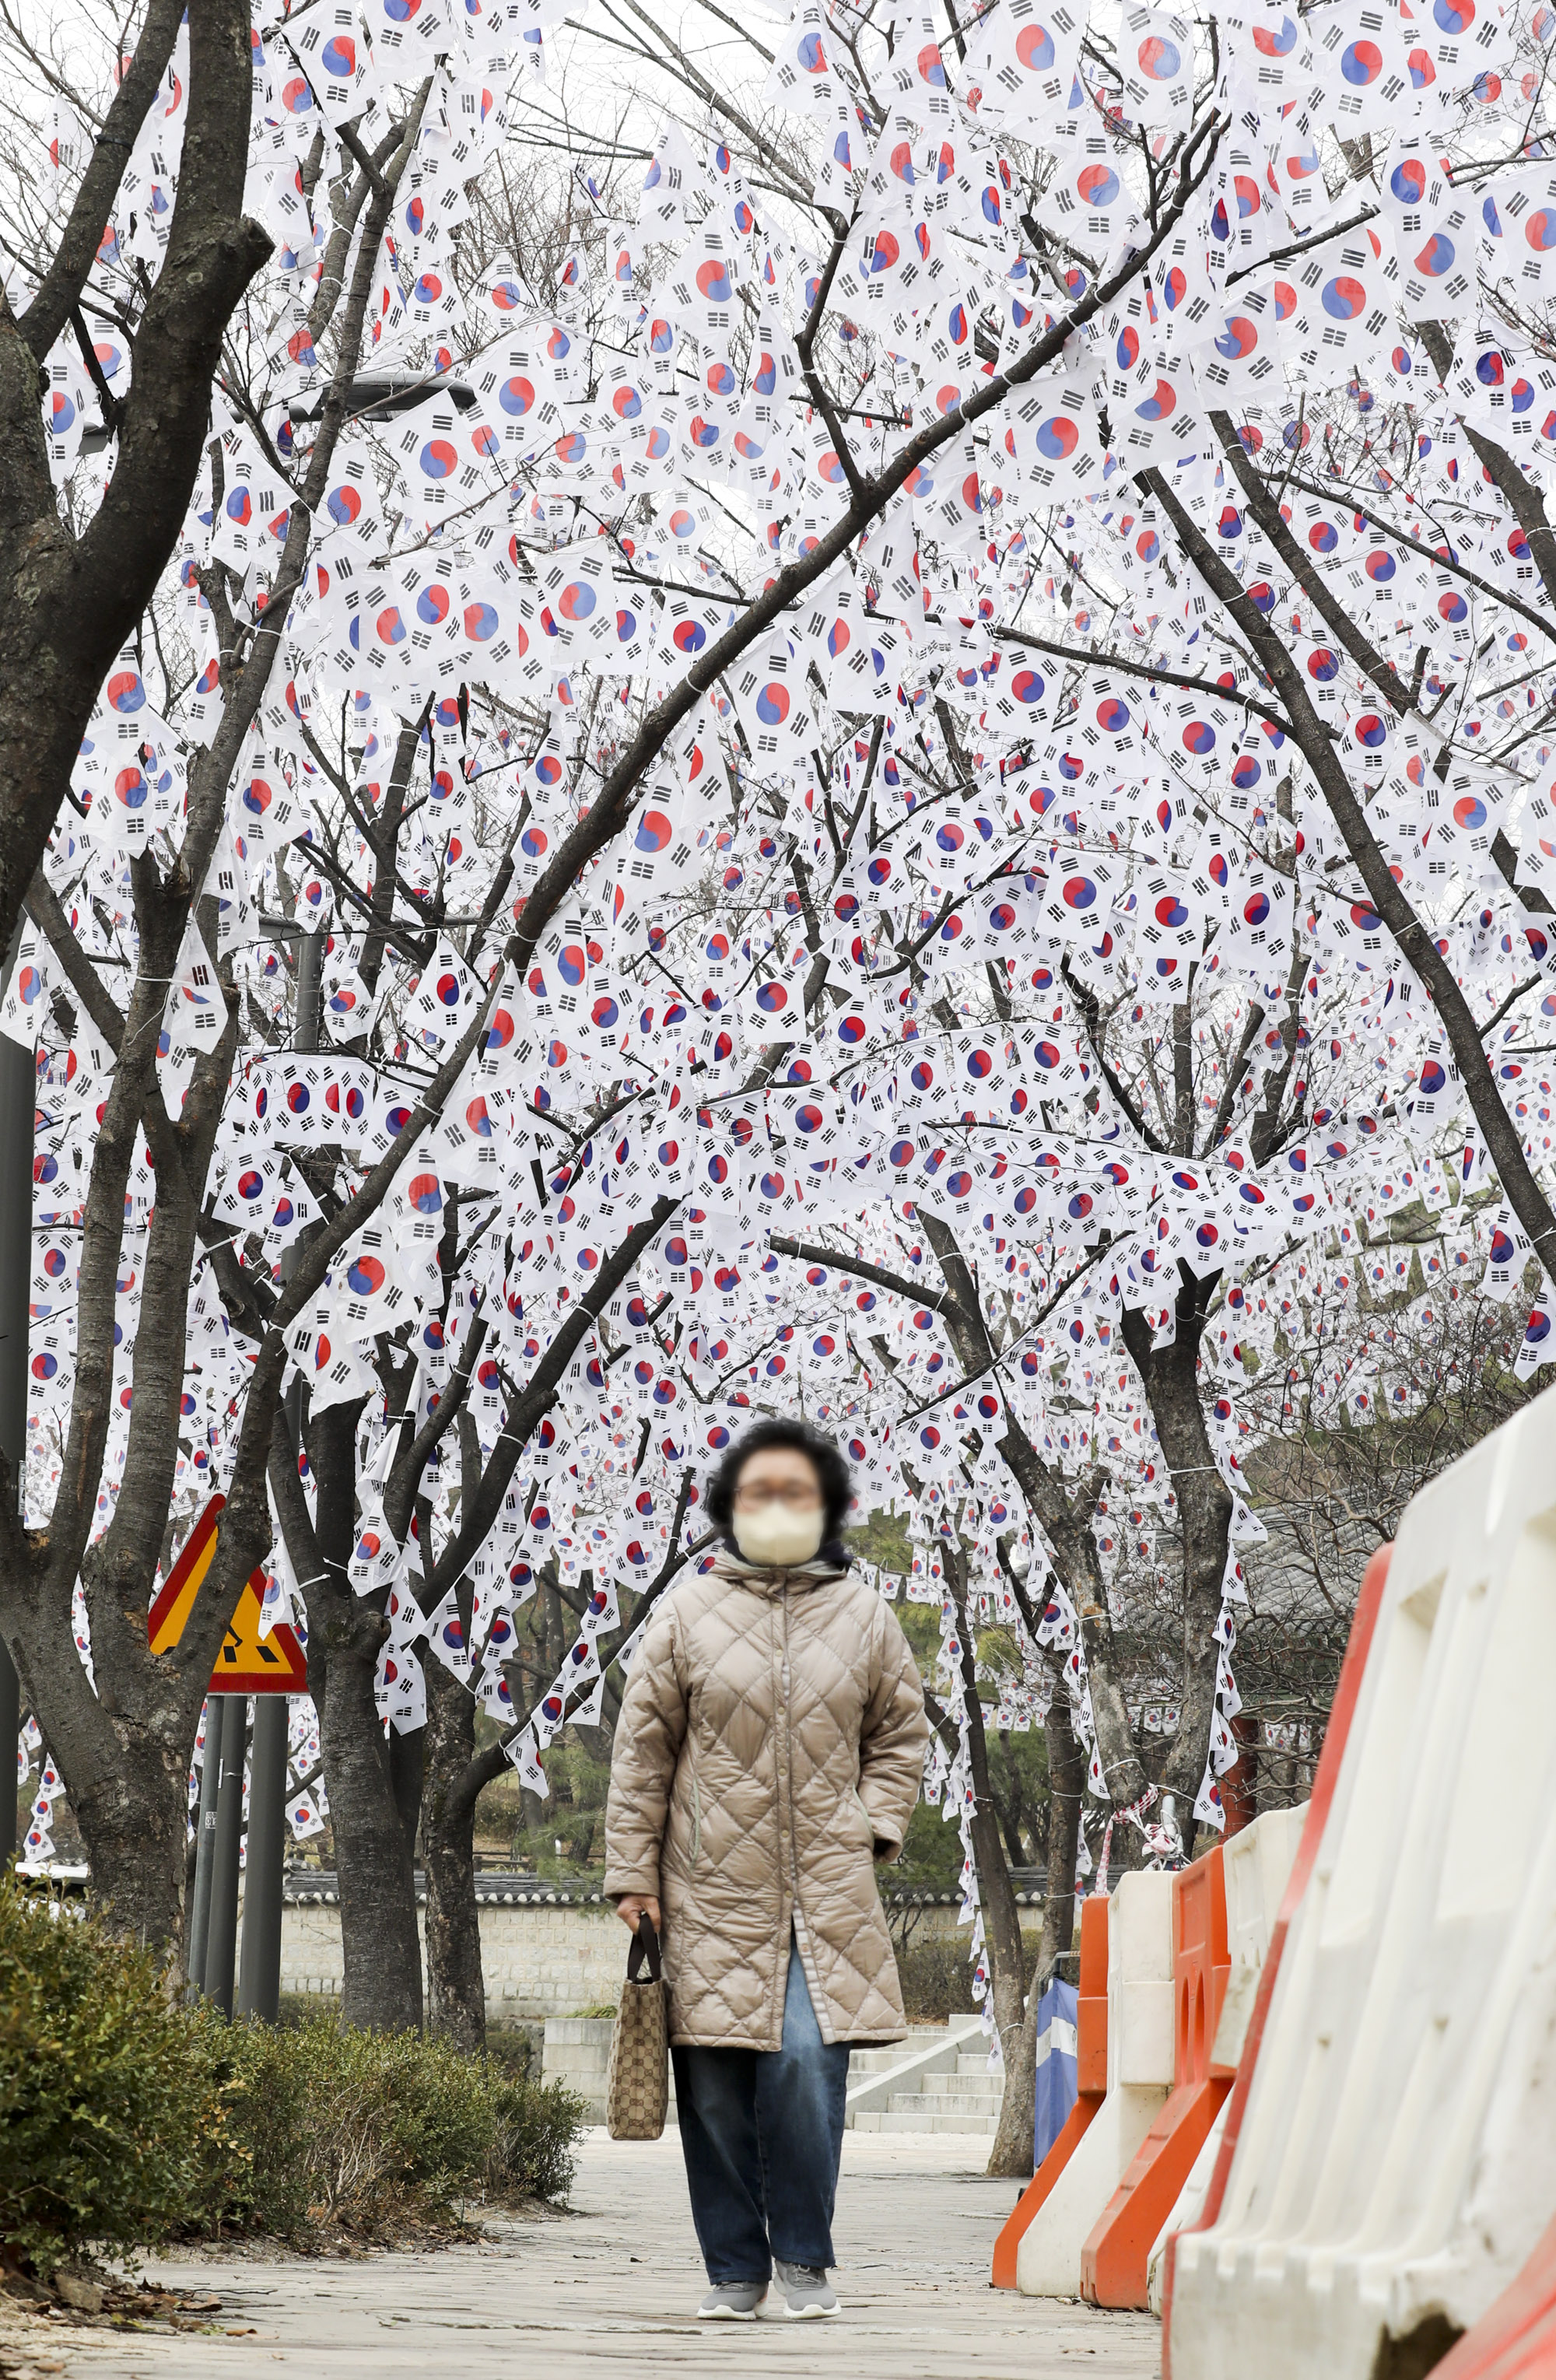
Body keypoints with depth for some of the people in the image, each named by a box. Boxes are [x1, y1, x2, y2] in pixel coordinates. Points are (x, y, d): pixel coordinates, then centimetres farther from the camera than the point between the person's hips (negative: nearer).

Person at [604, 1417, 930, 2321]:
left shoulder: (865, 1615, 8)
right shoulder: (688, 1612, 4)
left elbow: (903, 1731, 19)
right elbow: (642, 1748, 7)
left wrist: (875, 1828, 5)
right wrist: (632, 1871, 3)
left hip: (828, 1892, 0)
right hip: (712, 1891, 0)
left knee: (807, 2062, -12)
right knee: (715, 2085, 2)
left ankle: (804, 2257, 5)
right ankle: (735, 2268, 16)